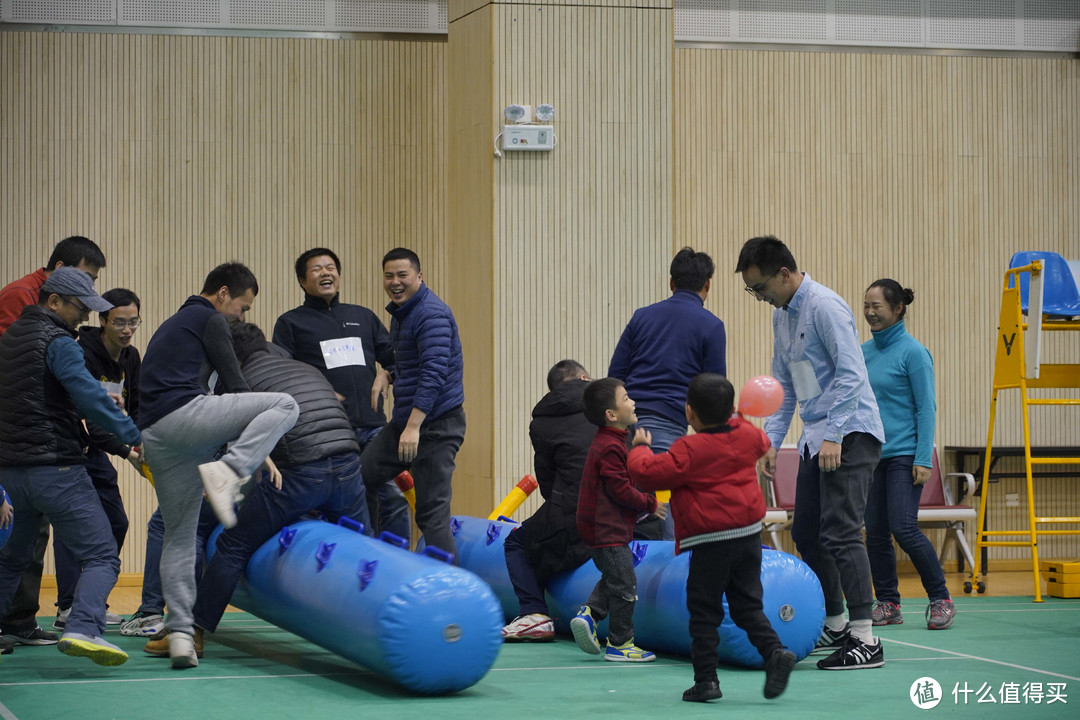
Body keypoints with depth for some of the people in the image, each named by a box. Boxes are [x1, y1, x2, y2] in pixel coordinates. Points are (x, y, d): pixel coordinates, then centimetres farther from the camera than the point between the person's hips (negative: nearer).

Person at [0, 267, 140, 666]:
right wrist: (135, 436, -21)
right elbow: (88, 395, -22)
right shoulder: (57, 342, -10)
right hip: (55, 467, -8)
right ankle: (83, 629, -29)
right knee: (101, 556, -10)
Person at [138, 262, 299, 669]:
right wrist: (261, 451, 7)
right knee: (284, 405, -9)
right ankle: (227, 472, -25)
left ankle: (179, 634, 1)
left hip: (155, 437, 9)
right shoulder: (210, 320, 5)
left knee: (178, 536, 10)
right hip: (185, 414, -9)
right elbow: (234, 386, 1)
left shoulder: (171, 326, 33)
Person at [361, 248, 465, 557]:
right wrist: (385, 373, 6)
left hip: (435, 425, -10)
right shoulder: (399, 313, 16)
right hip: (403, 421, 10)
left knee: (432, 510, -10)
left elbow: (434, 373, -25)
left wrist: (413, 426, -31)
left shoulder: (432, 315, -16)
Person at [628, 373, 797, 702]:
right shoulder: (746, 436, 5)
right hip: (749, 534, 6)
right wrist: (738, 420, 46)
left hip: (711, 543, -6)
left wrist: (640, 448, 5)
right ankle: (775, 652, -7)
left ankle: (706, 679, 2)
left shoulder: (689, 451, -14)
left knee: (704, 612, 3)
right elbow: (762, 443, 29)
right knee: (747, 605, 14)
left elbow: (649, 473, -14)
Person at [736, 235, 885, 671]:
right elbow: (784, 386, 21)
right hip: (816, 438, 10)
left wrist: (833, 435, -24)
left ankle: (865, 641, -14)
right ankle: (835, 627, 25)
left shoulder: (824, 307, -15)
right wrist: (771, 441, 13)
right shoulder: (782, 315, 14)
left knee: (840, 533, -15)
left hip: (850, 434, -10)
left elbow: (850, 373, -21)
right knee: (806, 535, 12)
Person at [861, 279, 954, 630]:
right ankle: (887, 605, 14)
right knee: (875, 532, 5)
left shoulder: (913, 352, -8)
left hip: (903, 454, -6)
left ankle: (940, 598, 1)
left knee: (904, 528, -12)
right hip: (869, 454, 6)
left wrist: (923, 459, -15)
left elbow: (926, 408, -9)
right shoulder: (864, 352, 11)